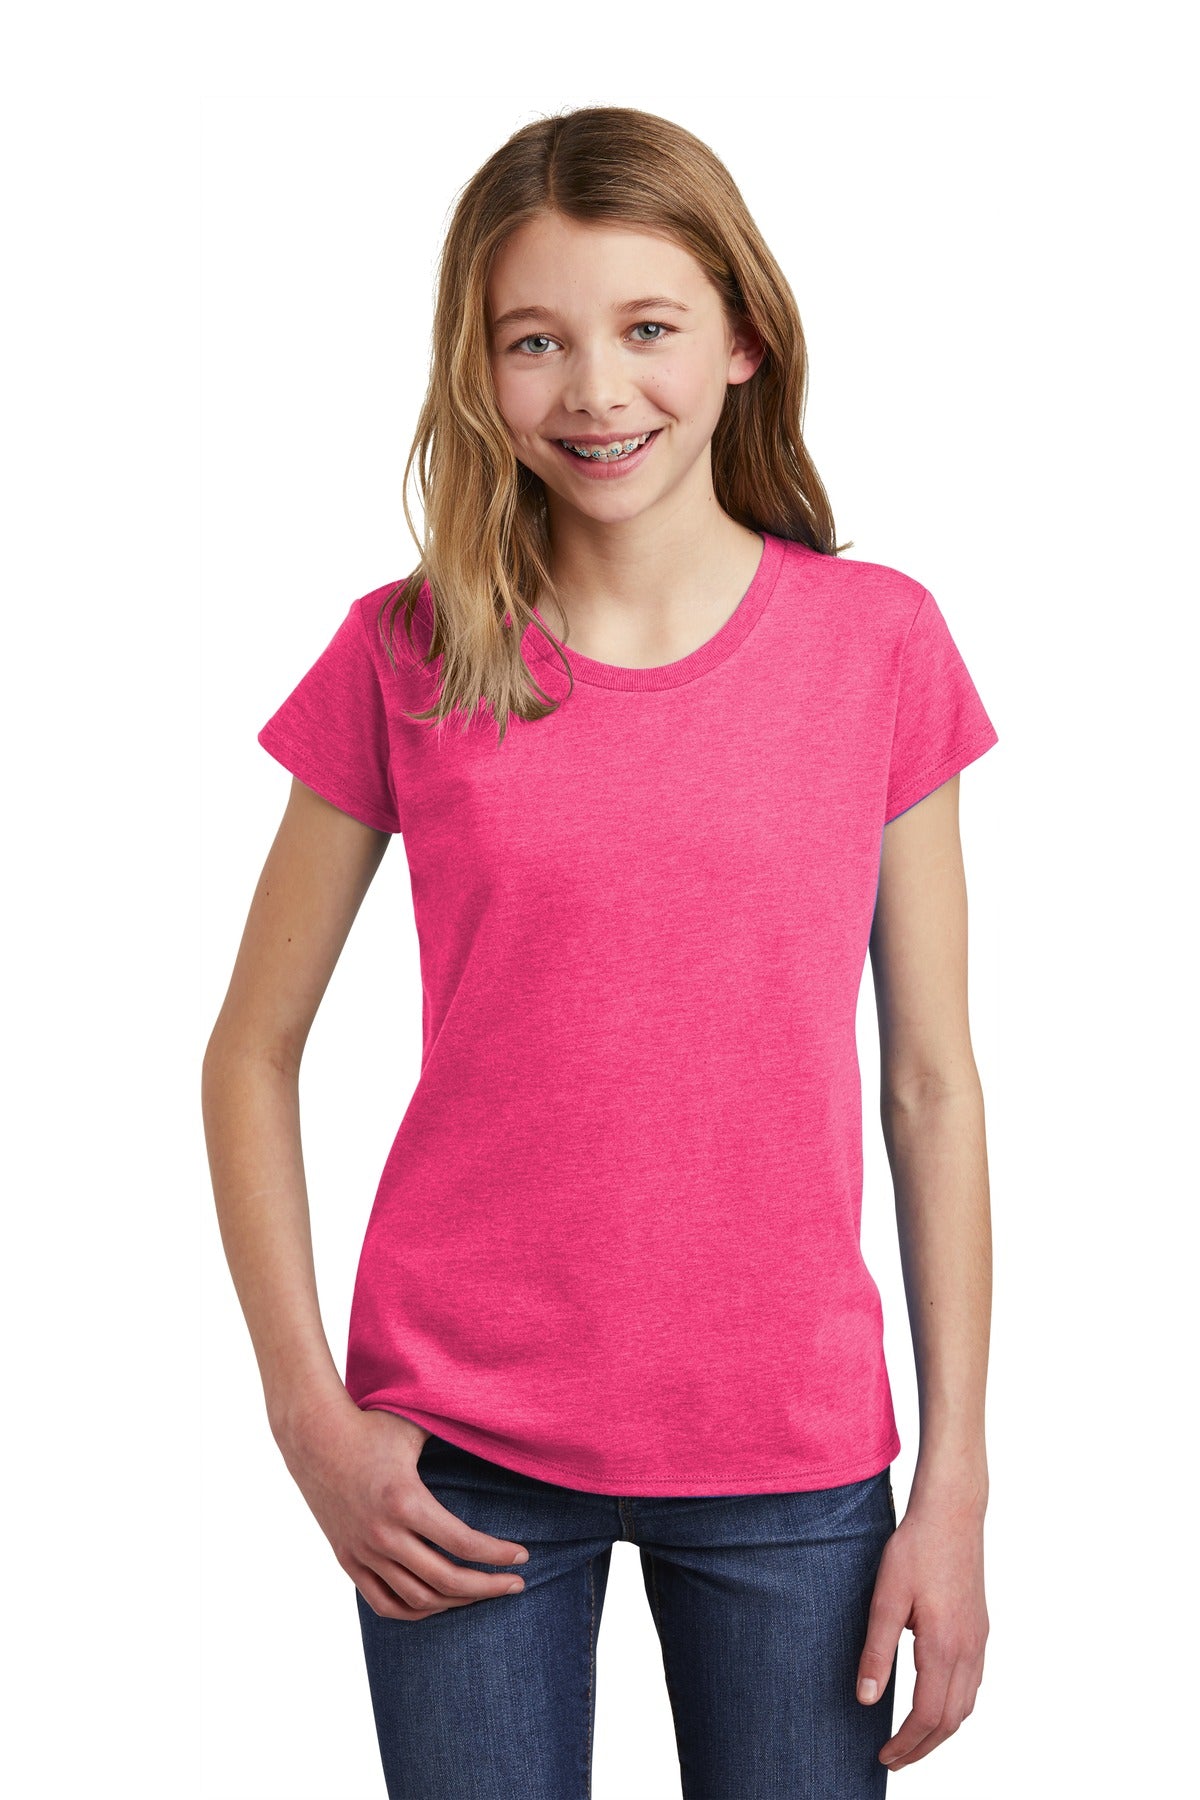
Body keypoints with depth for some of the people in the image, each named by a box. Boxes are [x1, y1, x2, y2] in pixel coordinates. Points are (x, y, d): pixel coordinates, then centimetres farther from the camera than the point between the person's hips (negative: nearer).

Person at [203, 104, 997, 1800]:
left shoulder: (878, 643, -2)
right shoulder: (405, 658, -3)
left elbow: (932, 1083, 0)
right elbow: (252, 1052, 3)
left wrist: (954, 1483, -1)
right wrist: (308, 1411, -4)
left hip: (791, 1461, 1)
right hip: (462, 1460, 0)